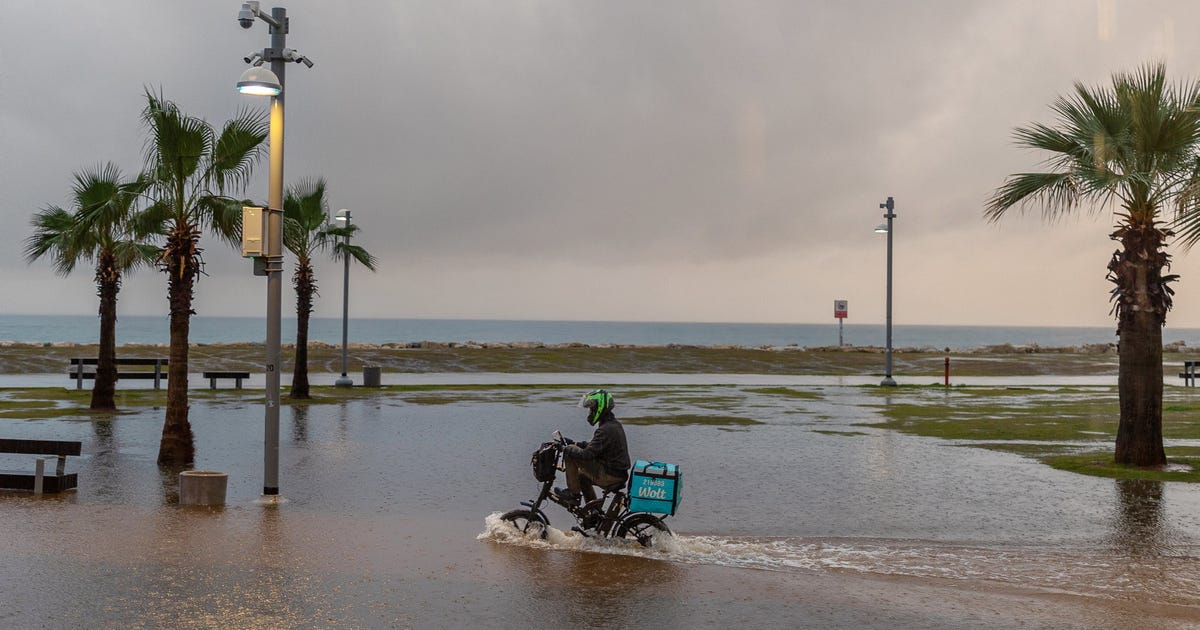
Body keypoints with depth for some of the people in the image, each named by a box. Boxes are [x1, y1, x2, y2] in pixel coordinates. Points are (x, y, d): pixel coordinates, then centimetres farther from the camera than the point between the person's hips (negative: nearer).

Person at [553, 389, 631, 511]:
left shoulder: (606, 430, -20)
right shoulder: (615, 424, 12)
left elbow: (588, 454, -25)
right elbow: (594, 445, 23)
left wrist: (566, 449, -12)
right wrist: (575, 443, 15)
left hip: (608, 475, -10)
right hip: (620, 473, 10)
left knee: (570, 452, -9)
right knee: (582, 475, 33)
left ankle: (573, 493, 1)